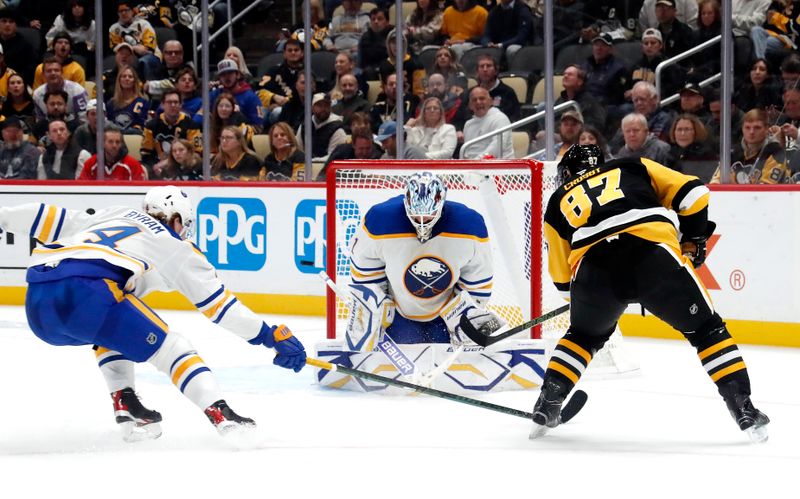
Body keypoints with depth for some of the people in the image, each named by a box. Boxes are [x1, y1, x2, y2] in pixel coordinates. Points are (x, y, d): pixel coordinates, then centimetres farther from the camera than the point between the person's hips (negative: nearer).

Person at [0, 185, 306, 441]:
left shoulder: (116, 215, 34)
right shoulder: (176, 250, 20)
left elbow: (52, 220, 30)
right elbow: (218, 302, 18)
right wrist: (270, 335, 22)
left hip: (37, 304, 6)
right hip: (84, 292, -6)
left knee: (111, 330, 34)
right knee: (167, 346, 6)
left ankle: (126, 407, 20)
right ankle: (221, 415, -8)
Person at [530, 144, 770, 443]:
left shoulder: (558, 202, 33)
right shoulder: (632, 168, 32)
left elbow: (562, 277, 33)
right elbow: (691, 192, 21)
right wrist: (693, 239, 34)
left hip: (593, 265, 1)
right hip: (653, 254, -1)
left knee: (584, 335, 31)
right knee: (705, 329, 15)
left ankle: (547, 407, 23)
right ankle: (743, 409, 5)